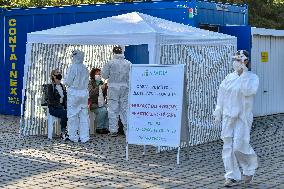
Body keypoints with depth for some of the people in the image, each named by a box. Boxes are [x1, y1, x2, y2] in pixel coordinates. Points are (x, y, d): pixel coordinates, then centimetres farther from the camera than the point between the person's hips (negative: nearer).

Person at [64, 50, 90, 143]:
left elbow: (67, 82, -9)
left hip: (74, 93, -5)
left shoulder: (73, 67, -12)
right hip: (84, 92, 5)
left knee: (73, 115, 3)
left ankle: (73, 136, 6)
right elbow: (86, 82, 11)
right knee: (84, 115, 8)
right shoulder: (85, 68, 5)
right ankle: (84, 137, 10)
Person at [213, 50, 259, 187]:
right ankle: (232, 177, 10)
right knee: (228, 147, 2)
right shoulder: (229, 77, 9)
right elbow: (221, 95, 15)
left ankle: (250, 169, 19)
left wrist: (244, 74, -17)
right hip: (228, 117, 4)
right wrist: (218, 113, 12)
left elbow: (247, 91, -22)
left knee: (239, 146, -10)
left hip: (243, 117, -4)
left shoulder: (252, 77, -3)